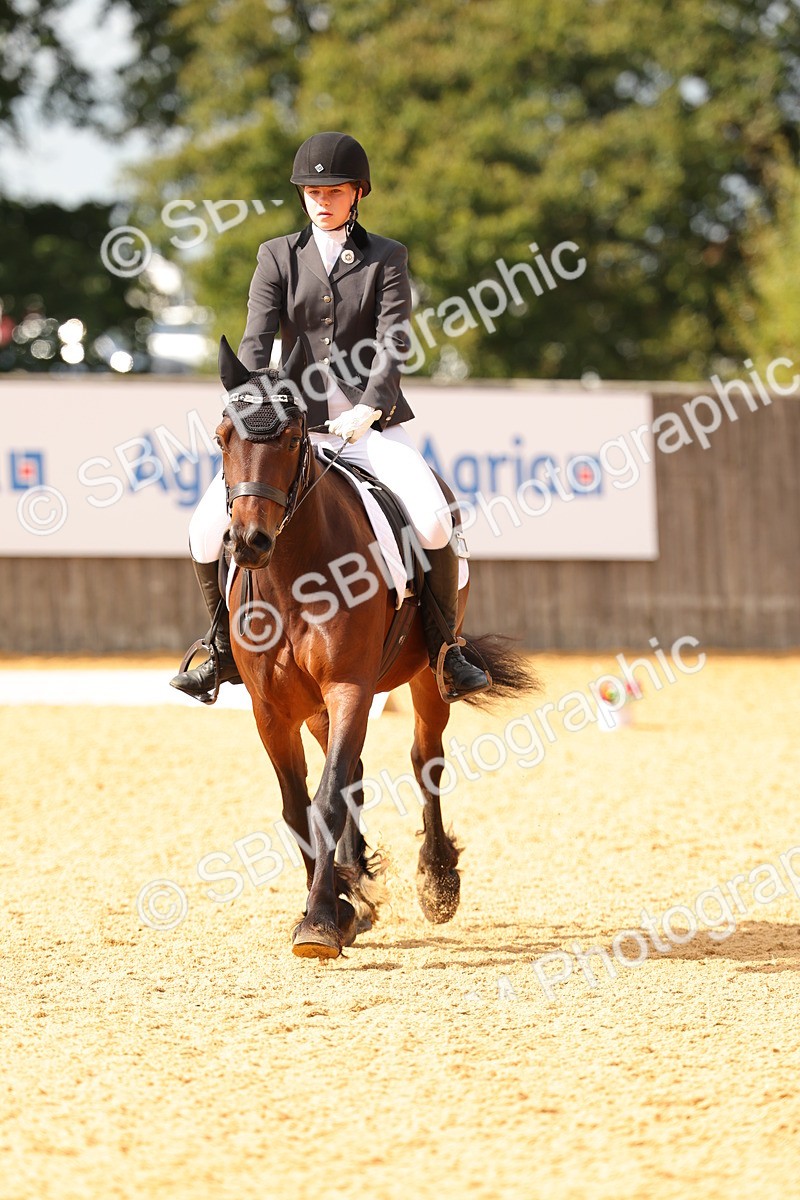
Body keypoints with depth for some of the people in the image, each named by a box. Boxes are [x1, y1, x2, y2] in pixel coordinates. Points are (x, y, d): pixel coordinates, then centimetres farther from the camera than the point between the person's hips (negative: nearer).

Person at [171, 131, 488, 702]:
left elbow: (394, 342, -8)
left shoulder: (386, 258, 4)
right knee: (208, 531, -15)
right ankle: (229, 650, 7)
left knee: (433, 522, -28)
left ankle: (445, 648, -8)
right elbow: (255, 343, -2)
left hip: (371, 424, -2)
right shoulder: (278, 257, 8)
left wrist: (367, 410, -25)